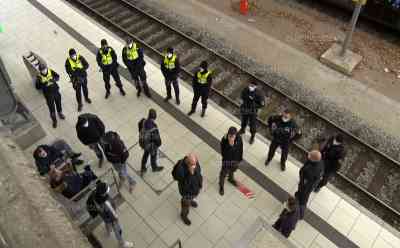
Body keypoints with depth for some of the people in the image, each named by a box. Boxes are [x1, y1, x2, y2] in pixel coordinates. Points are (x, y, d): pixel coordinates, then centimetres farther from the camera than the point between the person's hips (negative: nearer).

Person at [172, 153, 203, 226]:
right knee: (186, 203, 25)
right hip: (187, 190, -5)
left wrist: (200, 183, 10)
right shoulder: (181, 169, -43)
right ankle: (184, 215, 56)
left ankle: (190, 200, 73)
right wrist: (190, 174, -42)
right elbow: (185, 185, -34)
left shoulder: (195, 162, -25)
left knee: (192, 196, 37)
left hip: (196, 186, 5)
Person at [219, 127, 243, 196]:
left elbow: (241, 149, -6)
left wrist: (240, 158, 6)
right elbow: (223, 153, -32)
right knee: (223, 174, 20)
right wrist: (230, 146, -46)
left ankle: (231, 179, 65)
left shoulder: (239, 138, -24)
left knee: (233, 170, 32)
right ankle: (221, 186, 49)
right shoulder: (224, 140, -33)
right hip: (227, 161, -3)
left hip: (236, 160, 3)